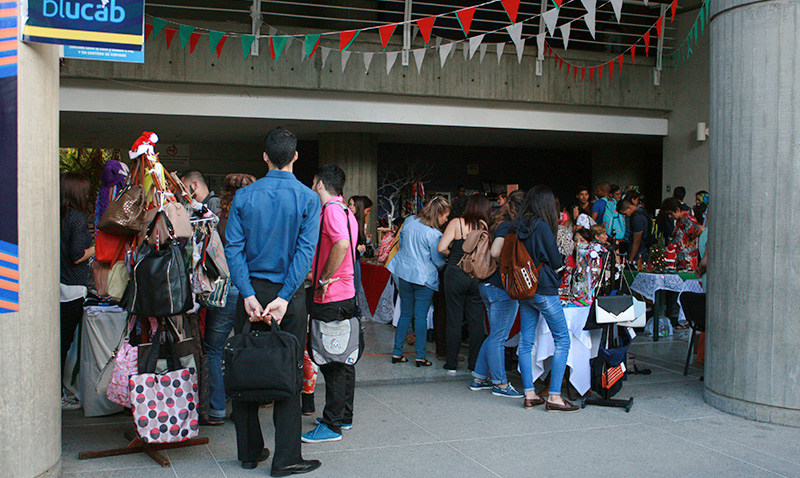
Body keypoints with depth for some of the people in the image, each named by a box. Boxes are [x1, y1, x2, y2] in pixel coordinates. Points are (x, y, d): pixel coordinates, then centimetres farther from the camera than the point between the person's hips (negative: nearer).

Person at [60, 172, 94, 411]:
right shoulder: (78, 218, -14)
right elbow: (77, 256, -17)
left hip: (54, 286, 7)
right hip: (72, 289, -7)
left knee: (62, 340, 15)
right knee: (65, 340, -1)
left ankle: (59, 392, 24)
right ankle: (58, 396, 7)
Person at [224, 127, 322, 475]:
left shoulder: (244, 196, 1)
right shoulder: (307, 199, -4)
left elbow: (233, 247, -7)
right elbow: (305, 250, -13)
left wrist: (248, 294, -11)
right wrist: (284, 297, -16)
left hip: (251, 291, 2)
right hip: (289, 291, -2)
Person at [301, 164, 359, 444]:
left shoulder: (331, 209, -13)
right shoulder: (346, 212, 17)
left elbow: (342, 244, -30)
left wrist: (325, 279, -22)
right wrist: (317, 275, 21)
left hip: (330, 299, -10)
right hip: (346, 295, 10)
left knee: (331, 361, -6)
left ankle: (332, 426, -2)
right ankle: (344, 416, 25)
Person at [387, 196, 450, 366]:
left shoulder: (409, 221, 1)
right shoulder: (434, 234, -19)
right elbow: (439, 262, -10)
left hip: (404, 273, 6)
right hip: (424, 277, -6)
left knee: (405, 314, 14)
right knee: (421, 317, 2)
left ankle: (397, 352, 16)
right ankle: (420, 357, 7)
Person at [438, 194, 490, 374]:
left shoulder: (457, 223, -5)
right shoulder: (486, 227, -1)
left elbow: (442, 248, -10)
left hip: (455, 274, -1)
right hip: (477, 277, 1)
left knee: (454, 320, 7)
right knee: (476, 322, 9)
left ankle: (451, 364, 13)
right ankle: (475, 364, 16)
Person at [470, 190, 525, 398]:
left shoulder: (499, 224, 12)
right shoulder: (508, 226, -16)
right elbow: (496, 253, -29)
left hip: (489, 285, 10)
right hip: (501, 287, -10)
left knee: (495, 335, 17)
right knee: (498, 337, -1)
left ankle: (479, 378, 24)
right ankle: (500, 383, 8)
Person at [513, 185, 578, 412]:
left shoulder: (517, 226, 4)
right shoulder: (542, 226, -15)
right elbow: (556, 261, -10)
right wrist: (561, 258, 10)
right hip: (544, 290, -7)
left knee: (526, 341, 10)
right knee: (562, 340, 1)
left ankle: (529, 394, 15)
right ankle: (554, 397, -2)